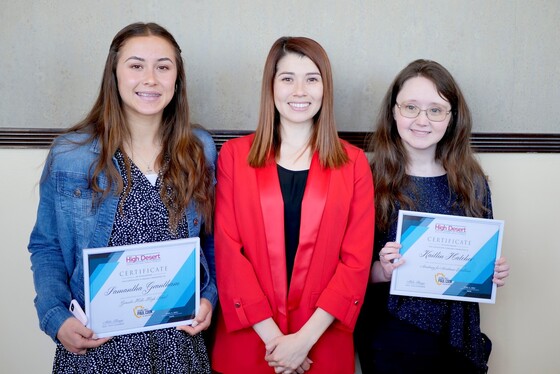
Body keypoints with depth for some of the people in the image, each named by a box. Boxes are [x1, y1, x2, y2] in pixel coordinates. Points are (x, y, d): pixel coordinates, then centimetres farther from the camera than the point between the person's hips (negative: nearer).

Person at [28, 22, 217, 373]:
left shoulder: (200, 150, 0)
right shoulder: (69, 154, -6)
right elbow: (46, 247, 1)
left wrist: (209, 296, -4)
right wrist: (56, 317, -11)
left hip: (179, 341, 2)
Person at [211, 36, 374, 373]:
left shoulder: (353, 163, 1)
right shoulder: (234, 155, 1)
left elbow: (357, 260, -3)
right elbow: (227, 251, -5)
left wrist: (305, 338, -11)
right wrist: (272, 335, -11)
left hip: (323, 346, 0)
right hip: (247, 342, 0)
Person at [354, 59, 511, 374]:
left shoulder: (472, 183, -2)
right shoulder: (371, 181, -10)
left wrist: (495, 272, -10)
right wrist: (382, 271, -25)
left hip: (457, 337, 3)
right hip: (390, 339, -3)